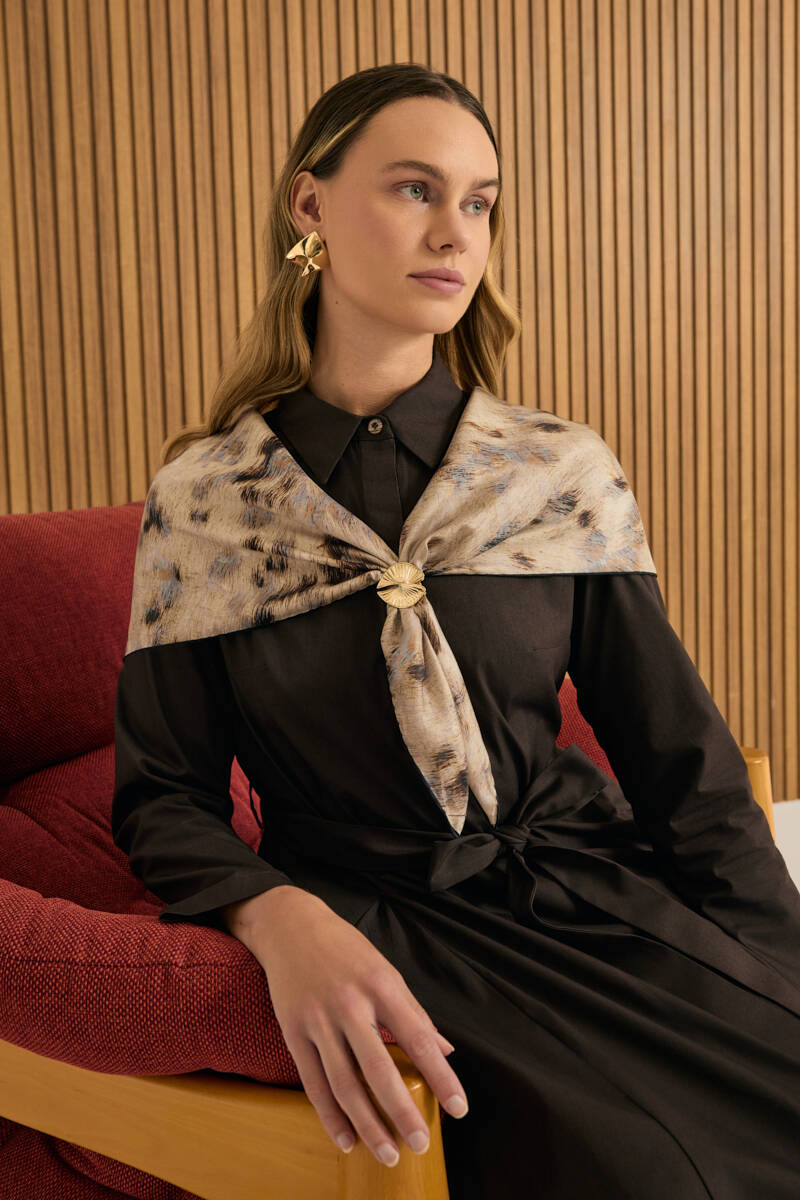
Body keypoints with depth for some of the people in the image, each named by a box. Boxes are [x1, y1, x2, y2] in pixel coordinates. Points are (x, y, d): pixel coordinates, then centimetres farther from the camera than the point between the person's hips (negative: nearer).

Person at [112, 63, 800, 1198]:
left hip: (590, 885, 3)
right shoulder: (207, 498, -2)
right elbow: (164, 792, 1)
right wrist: (285, 922, -20)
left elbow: (684, 766, 3)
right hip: (372, 926, -3)